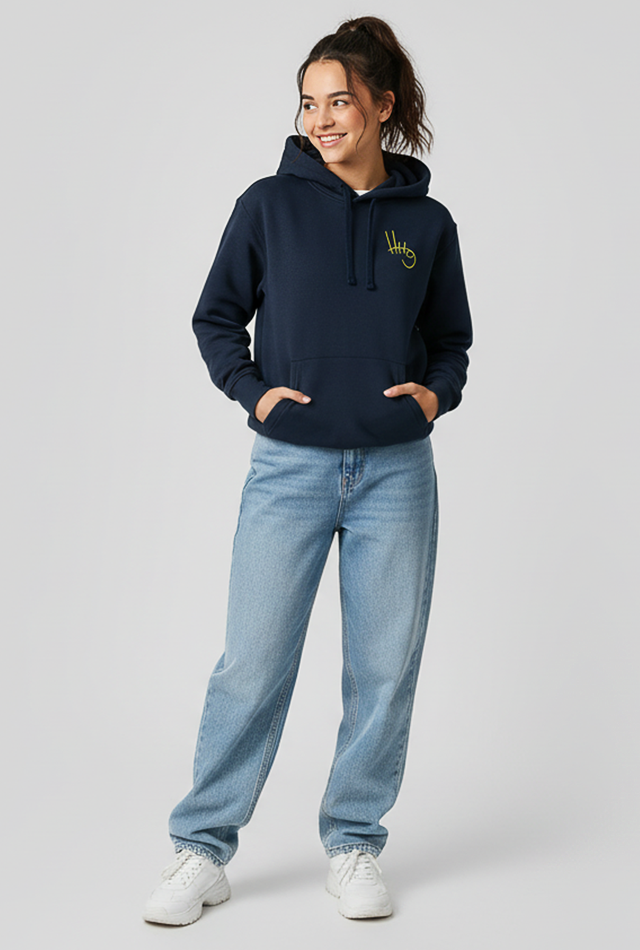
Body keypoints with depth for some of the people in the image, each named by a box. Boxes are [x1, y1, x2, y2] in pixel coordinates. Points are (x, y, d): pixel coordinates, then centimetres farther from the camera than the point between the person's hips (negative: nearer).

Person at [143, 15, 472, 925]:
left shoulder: (427, 222, 6)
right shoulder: (270, 205, 1)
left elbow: (452, 338, 17)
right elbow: (215, 317, 8)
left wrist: (437, 390, -3)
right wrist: (252, 389, -7)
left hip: (397, 473, 2)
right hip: (289, 470, -2)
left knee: (386, 667, 6)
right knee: (252, 665, -1)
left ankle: (353, 845, 22)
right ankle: (202, 849, 13)